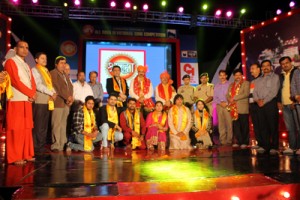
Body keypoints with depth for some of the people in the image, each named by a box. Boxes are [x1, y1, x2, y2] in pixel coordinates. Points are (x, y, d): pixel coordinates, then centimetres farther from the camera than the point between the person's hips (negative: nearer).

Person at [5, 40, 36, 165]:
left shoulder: (26, 66, 22)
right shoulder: (11, 62, -2)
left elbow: (32, 82, 14)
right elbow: (16, 81, -13)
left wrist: (32, 95, -5)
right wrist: (30, 93, -9)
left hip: (27, 101, 8)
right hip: (16, 100, -8)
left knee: (27, 128, 7)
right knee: (15, 129, -6)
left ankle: (26, 155, 13)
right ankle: (14, 157, -2)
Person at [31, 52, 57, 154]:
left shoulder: (46, 71, 21)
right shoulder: (35, 70, -2)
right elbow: (38, 86, -12)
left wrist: (54, 93, -2)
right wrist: (51, 93, -13)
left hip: (48, 101, 8)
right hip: (40, 101, -7)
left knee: (44, 125, 9)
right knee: (38, 125, -5)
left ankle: (42, 145, 15)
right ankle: (37, 147, 1)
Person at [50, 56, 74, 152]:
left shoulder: (65, 75, 25)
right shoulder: (53, 73, 0)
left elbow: (70, 86, 16)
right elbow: (57, 87, -12)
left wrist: (71, 97, -2)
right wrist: (67, 97, -14)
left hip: (66, 103, 7)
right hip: (58, 102, -7)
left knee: (63, 125, 8)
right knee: (57, 125, -8)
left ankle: (62, 144, 12)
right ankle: (56, 146, -5)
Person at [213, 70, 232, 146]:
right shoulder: (216, 86, 16)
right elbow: (215, 97, 12)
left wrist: (226, 103, -12)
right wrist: (220, 103, -4)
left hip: (228, 106, -3)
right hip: (219, 106, 3)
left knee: (229, 123, -7)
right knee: (221, 124, 2)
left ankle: (229, 140, -2)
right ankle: (222, 141, 6)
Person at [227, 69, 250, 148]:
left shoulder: (246, 83, 3)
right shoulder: (231, 85, 21)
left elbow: (246, 94, -12)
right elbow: (228, 95, 14)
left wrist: (234, 98, -13)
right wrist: (230, 100, -8)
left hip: (242, 108, -5)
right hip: (234, 108, 5)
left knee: (244, 126, 1)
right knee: (236, 126, 7)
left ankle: (245, 142, 9)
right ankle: (239, 141, 15)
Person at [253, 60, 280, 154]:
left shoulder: (275, 77, 4)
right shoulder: (258, 80, 21)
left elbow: (274, 91, -8)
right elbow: (255, 92, 12)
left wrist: (264, 101, -12)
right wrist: (258, 100, -7)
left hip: (271, 103, -5)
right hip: (260, 105, 5)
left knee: (273, 126, -4)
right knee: (263, 126, 4)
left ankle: (274, 147, 1)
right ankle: (265, 145, 9)